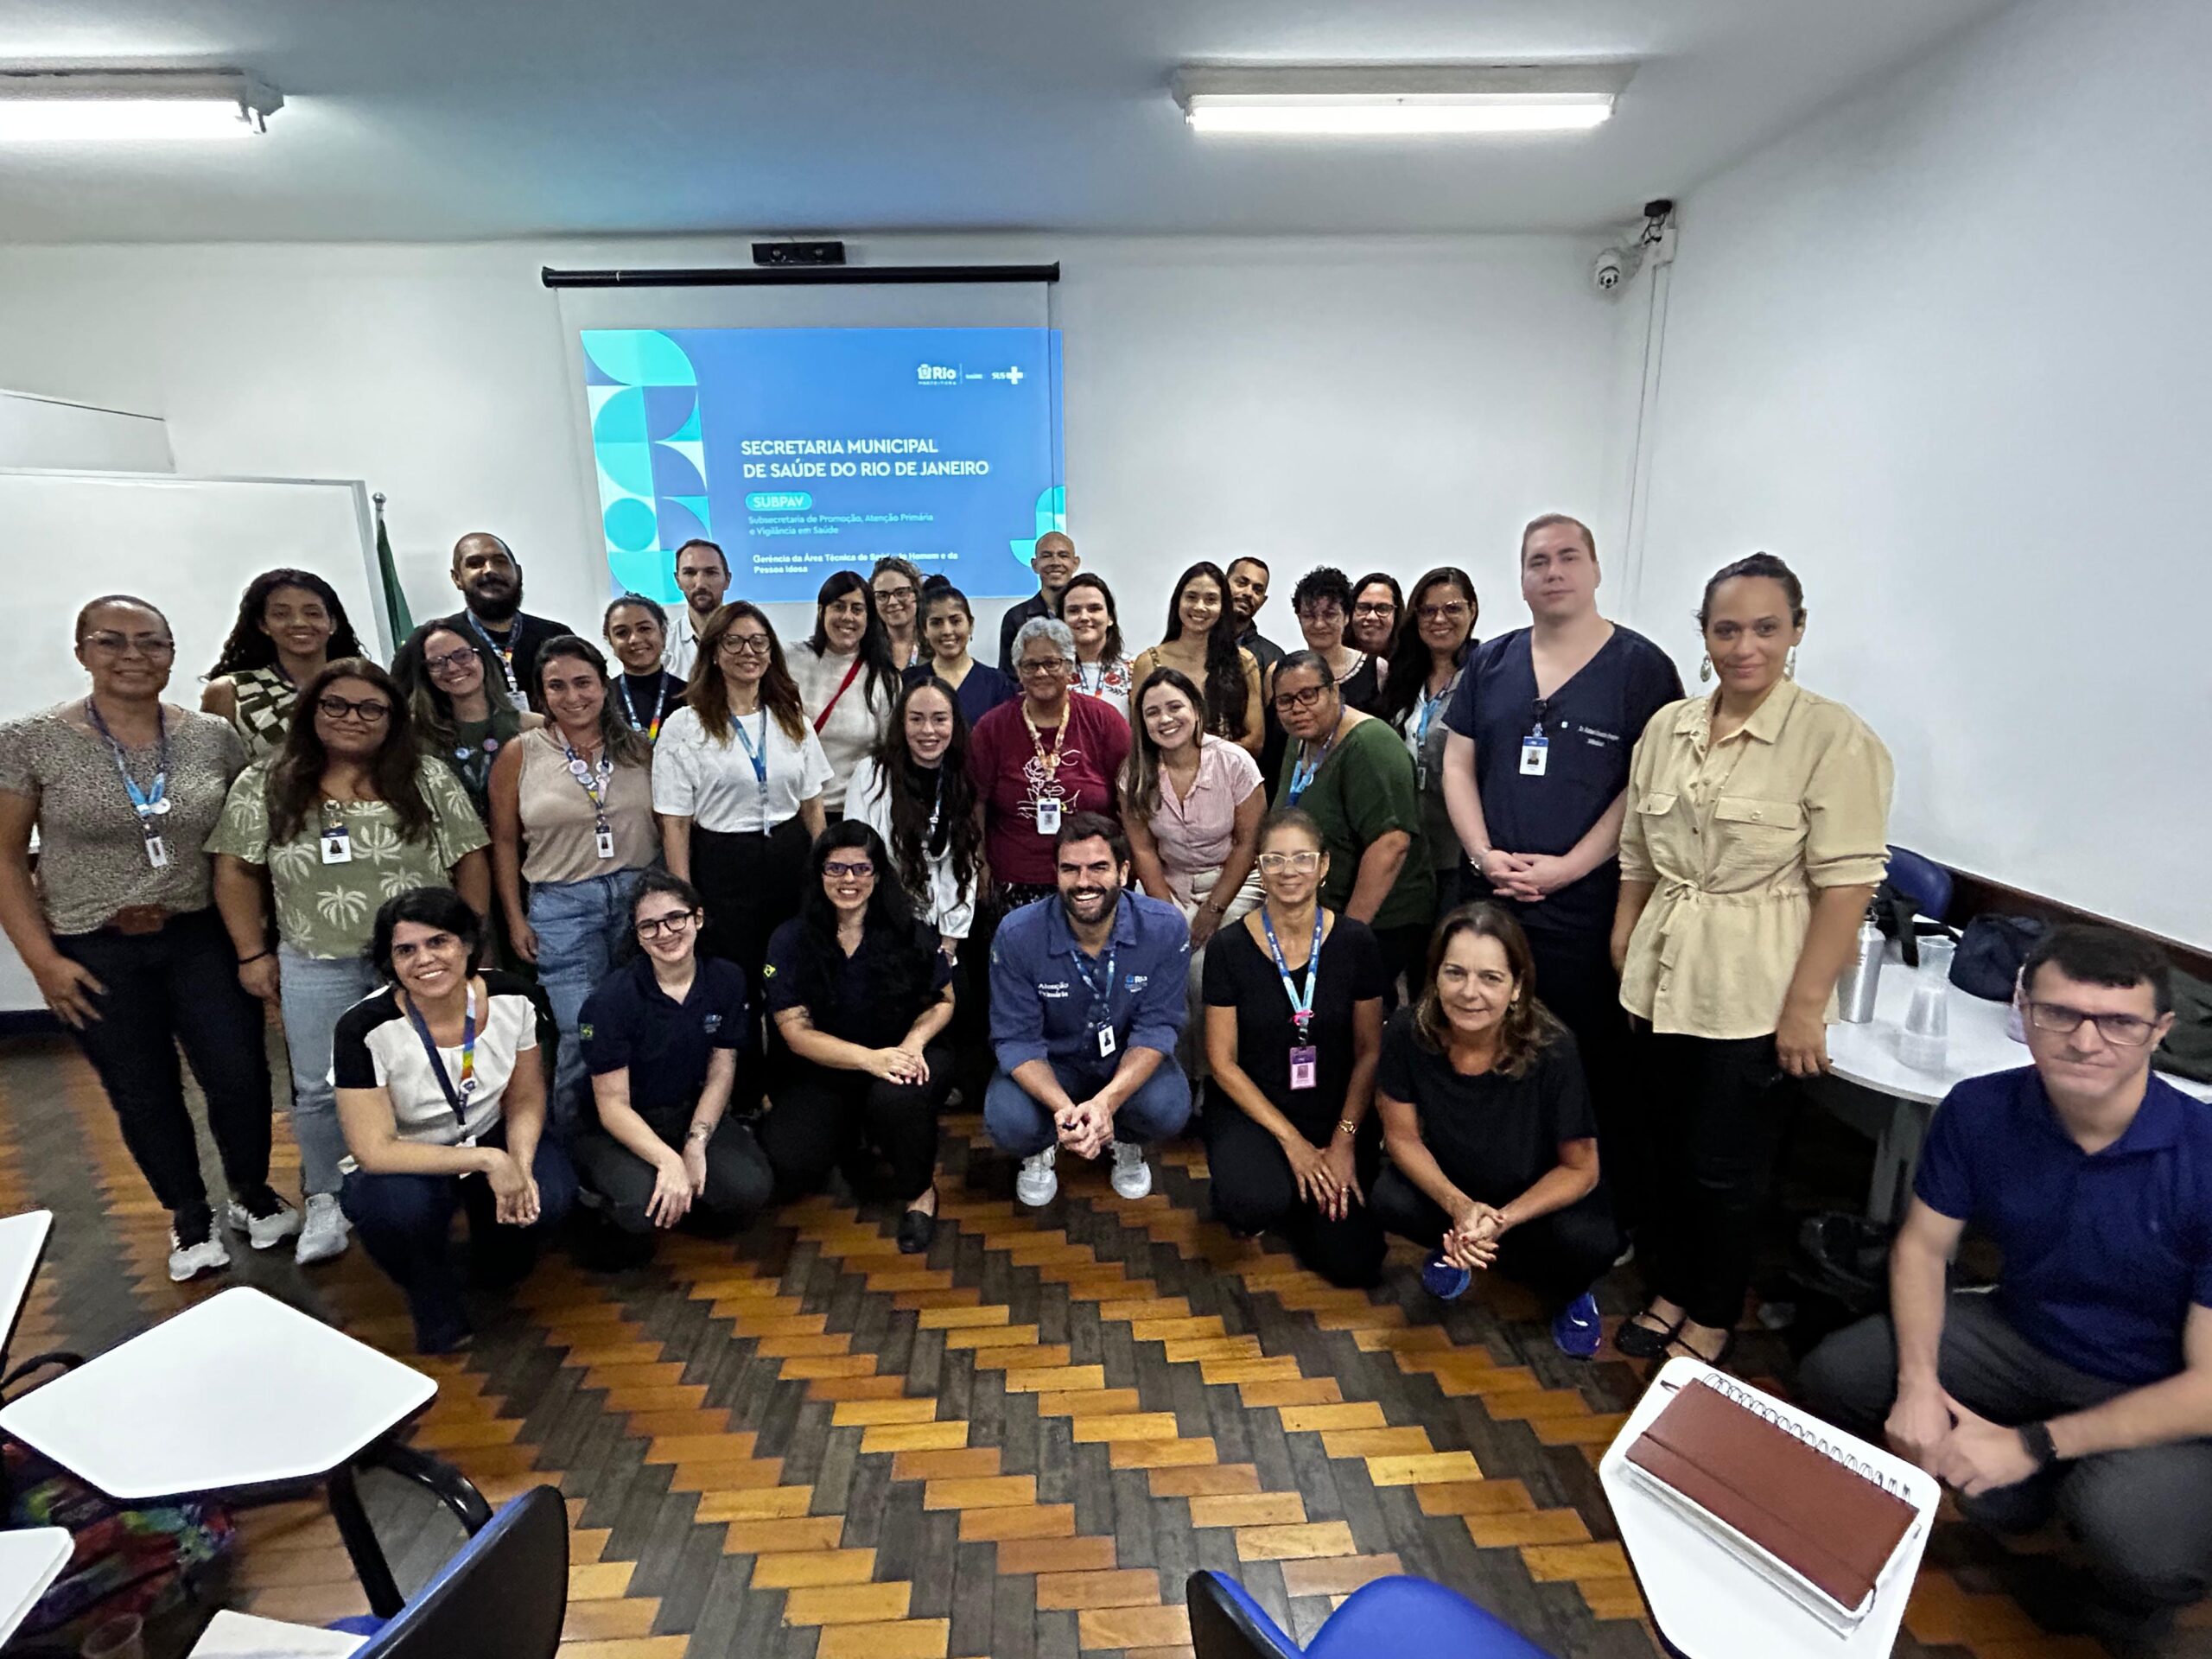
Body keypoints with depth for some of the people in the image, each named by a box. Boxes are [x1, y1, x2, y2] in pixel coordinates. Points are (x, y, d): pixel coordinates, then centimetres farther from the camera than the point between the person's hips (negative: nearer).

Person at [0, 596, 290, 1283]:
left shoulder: (214, 737, -2)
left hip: (203, 938, 1)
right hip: (95, 952, -1)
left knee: (241, 1076, 2)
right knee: (144, 1096, 11)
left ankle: (252, 1194, 28)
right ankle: (190, 1218, 32)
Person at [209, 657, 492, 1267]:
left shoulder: (427, 779, -2)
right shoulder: (265, 785, 1)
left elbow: (469, 860, 0)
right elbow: (236, 871, 4)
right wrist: (254, 953, 1)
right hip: (317, 968, 1)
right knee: (319, 1091, 10)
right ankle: (324, 1202, 30)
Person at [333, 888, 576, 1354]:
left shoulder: (516, 998, -17)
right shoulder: (364, 1030, -25)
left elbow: (525, 1101, -5)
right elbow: (374, 1151, -23)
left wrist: (519, 1166, -23)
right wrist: (487, 1161, -29)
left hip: (491, 1138, 2)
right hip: (401, 1164, -2)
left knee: (548, 1197, -27)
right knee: (397, 1206, -36)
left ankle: (495, 1245, 13)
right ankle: (435, 1308, -1)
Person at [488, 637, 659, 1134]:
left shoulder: (640, 748, 5)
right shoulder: (519, 755, 2)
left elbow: (670, 825, 9)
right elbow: (504, 842, 6)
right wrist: (515, 919, 2)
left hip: (641, 896, 2)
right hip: (561, 906, -1)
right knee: (582, 1035, -3)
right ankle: (563, 1140, 20)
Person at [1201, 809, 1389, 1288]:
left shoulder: (1355, 943, -7)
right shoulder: (1229, 947, -11)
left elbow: (1369, 1052, 0)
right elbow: (1223, 1062, -8)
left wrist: (1344, 1140, -10)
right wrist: (1291, 1141, -12)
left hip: (1336, 1111, 2)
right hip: (1250, 1108, -2)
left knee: (1354, 1262, -9)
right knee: (1255, 1206, -31)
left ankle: (1291, 1202, 21)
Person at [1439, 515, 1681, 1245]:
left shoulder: (1641, 665, -1)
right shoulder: (1490, 661, 10)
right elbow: (1457, 763, 8)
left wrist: (1565, 867, -14)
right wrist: (1484, 856, -5)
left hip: (1585, 906, -4)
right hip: (1485, 896, 4)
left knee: (1597, 1067, 3)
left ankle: (1617, 1219, 20)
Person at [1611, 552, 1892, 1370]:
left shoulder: (1834, 737, -10)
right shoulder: (1668, 727, 6)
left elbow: (1846, 883, -13)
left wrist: (1806, 1006, -15)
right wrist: (1623, 949, 11)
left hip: (1752, 994, -5)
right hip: (1662, 979, 5)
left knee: (1726, 1167, 8)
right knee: (1670, 1150, 16)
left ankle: (1713, 1319, 29)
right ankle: (1670, 1293, 35)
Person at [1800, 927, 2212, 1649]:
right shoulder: (1979, 1111, -15)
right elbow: (1922, 1246, -3)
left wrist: (2033, 1445, -23)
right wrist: (1918, 1384, -18)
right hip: (2022, 1338, 4)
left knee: (2126, 1527, -33)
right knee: (1837, 1373, -11)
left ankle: (2123, 1598, 6)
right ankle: (2015, 1501, 13)